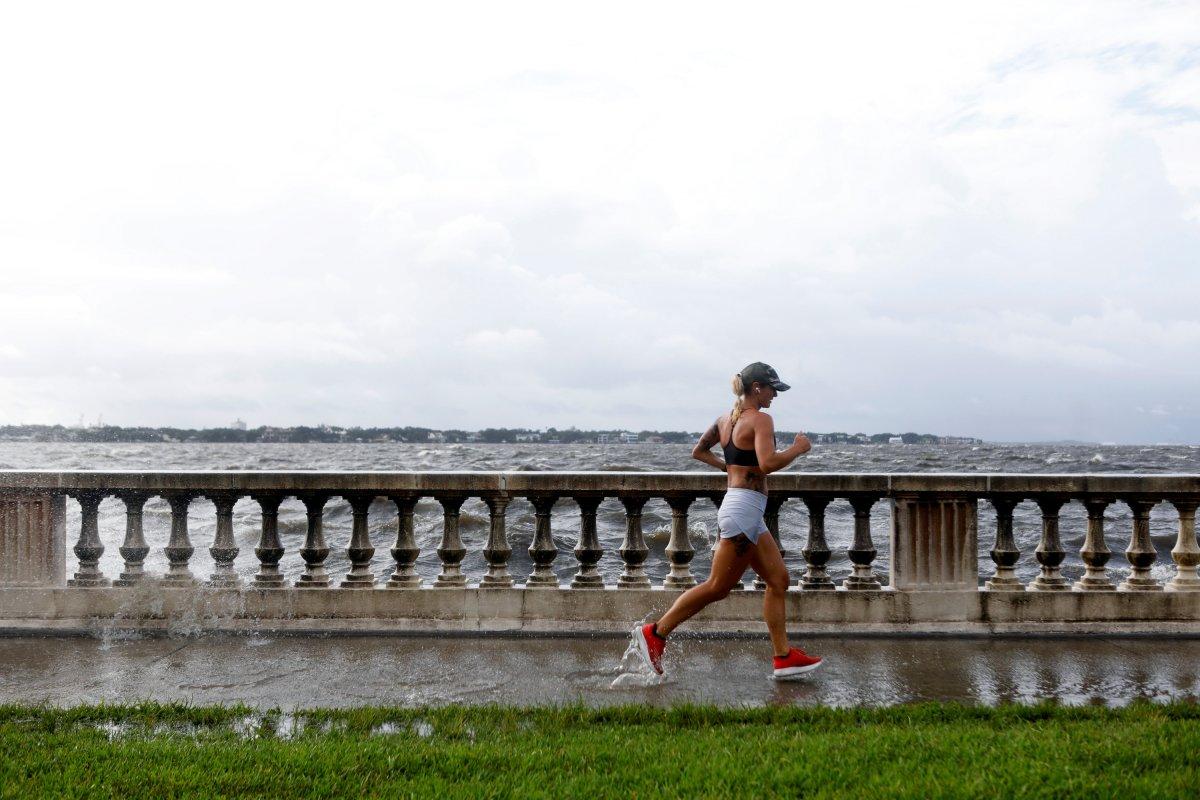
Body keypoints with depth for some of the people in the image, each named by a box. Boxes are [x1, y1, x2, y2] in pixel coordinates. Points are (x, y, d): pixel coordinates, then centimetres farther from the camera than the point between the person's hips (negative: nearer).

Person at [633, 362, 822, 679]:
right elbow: (768, 463, -26)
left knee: (778, 580, 11)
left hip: (742, 509, 10)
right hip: (745, 507, -10)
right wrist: (797, 449, -11)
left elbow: (699, 452, 22)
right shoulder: (760, 420, -13)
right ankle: (655, 633, 3)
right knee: (718, 587, -3)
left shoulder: (725, 419, 13)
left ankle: (784, 656, 12)